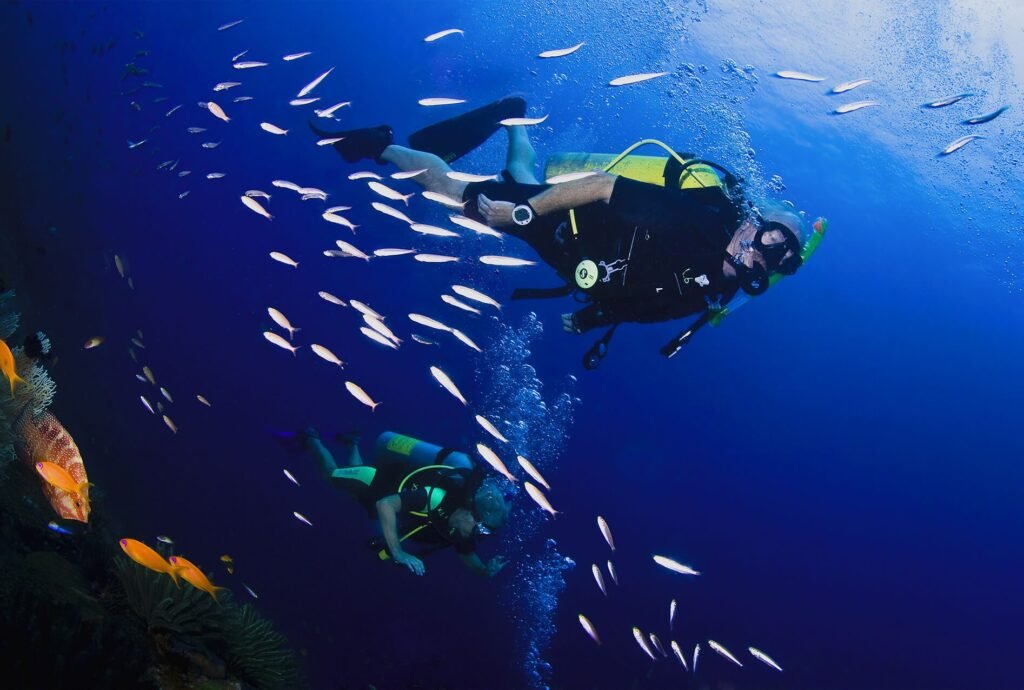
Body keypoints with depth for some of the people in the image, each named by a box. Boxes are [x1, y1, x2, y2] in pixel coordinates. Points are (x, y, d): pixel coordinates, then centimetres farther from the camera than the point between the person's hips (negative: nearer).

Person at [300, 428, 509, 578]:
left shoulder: (467, 523, -24)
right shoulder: (438, 497, -47)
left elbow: (467, 555, -8)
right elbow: (386, 504, -49)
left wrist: (485, 569, -29)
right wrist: (398, 553, -49)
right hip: (378, 479, -6)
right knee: (331, 473, 21)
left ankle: (350, 443, 57)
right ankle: (310, 438, 45)